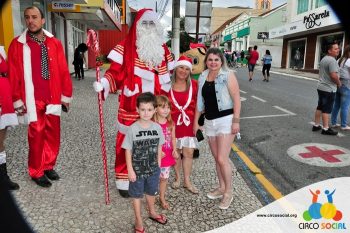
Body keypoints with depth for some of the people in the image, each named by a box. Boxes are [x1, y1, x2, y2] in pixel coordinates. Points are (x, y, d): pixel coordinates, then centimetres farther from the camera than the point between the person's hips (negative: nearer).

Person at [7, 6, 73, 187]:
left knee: (53, 135, 10)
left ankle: (48, 166, 29)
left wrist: (66, 95, 5)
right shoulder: (17, 44, -1)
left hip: (53, 98, 3)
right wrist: (17, 100, -3)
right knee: (36, 137, 3)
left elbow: (63, 71, 6)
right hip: (33, 100, -3)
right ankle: (37, 173, 19)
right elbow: (13, 75, -1)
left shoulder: (54, 43, 5)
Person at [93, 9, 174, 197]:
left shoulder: (162, 48, 13)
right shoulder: (126, 46, -3)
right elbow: (116, 72, -7)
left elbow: (168, 74, 20)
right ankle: (124, 181, 19)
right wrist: (103, 84, -23)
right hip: (131, 105, -4)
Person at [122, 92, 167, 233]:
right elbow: (128, 151, -13)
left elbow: (159, 147, 2)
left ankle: (152, 212, 51)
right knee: (137, 195, 16)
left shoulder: (157, 127, -9)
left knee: (152, 192, 24)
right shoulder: (133, 129, -19)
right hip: (137, 169, -3)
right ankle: (138, 220, 36)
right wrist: (130, 170, -13)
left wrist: (158, 165, 5)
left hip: (153, 169, 3)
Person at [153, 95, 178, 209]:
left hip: (167, 155, 5)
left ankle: (162, 198, 37)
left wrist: (174, 150, -6)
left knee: (164, 178, 18)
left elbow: (173, 138, 7)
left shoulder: (171, 123, 1)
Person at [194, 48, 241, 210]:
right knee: (217, 158, 14)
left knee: (222, 159, -7)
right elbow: (200, 101, 13)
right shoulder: (202, 77, 8)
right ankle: (221, 188, 32)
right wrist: (195, 122, 13)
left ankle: (228, 193, 13)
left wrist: (236, 121, -16)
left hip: (225, 120, -6)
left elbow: (236, 99, -10)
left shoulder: (228, 76, -8)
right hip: (210, 121, 6)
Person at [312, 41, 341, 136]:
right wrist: (339, 83, -9)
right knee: (327, 109, -3)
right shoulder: (332, 60, -18)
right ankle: (326, 128, 3)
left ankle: (316, 125, 20)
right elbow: (334, 75, -25)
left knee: (320, 107, 14)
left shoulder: (323, 59, 12)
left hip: (321, 87, 9)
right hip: (329, 89, -9)